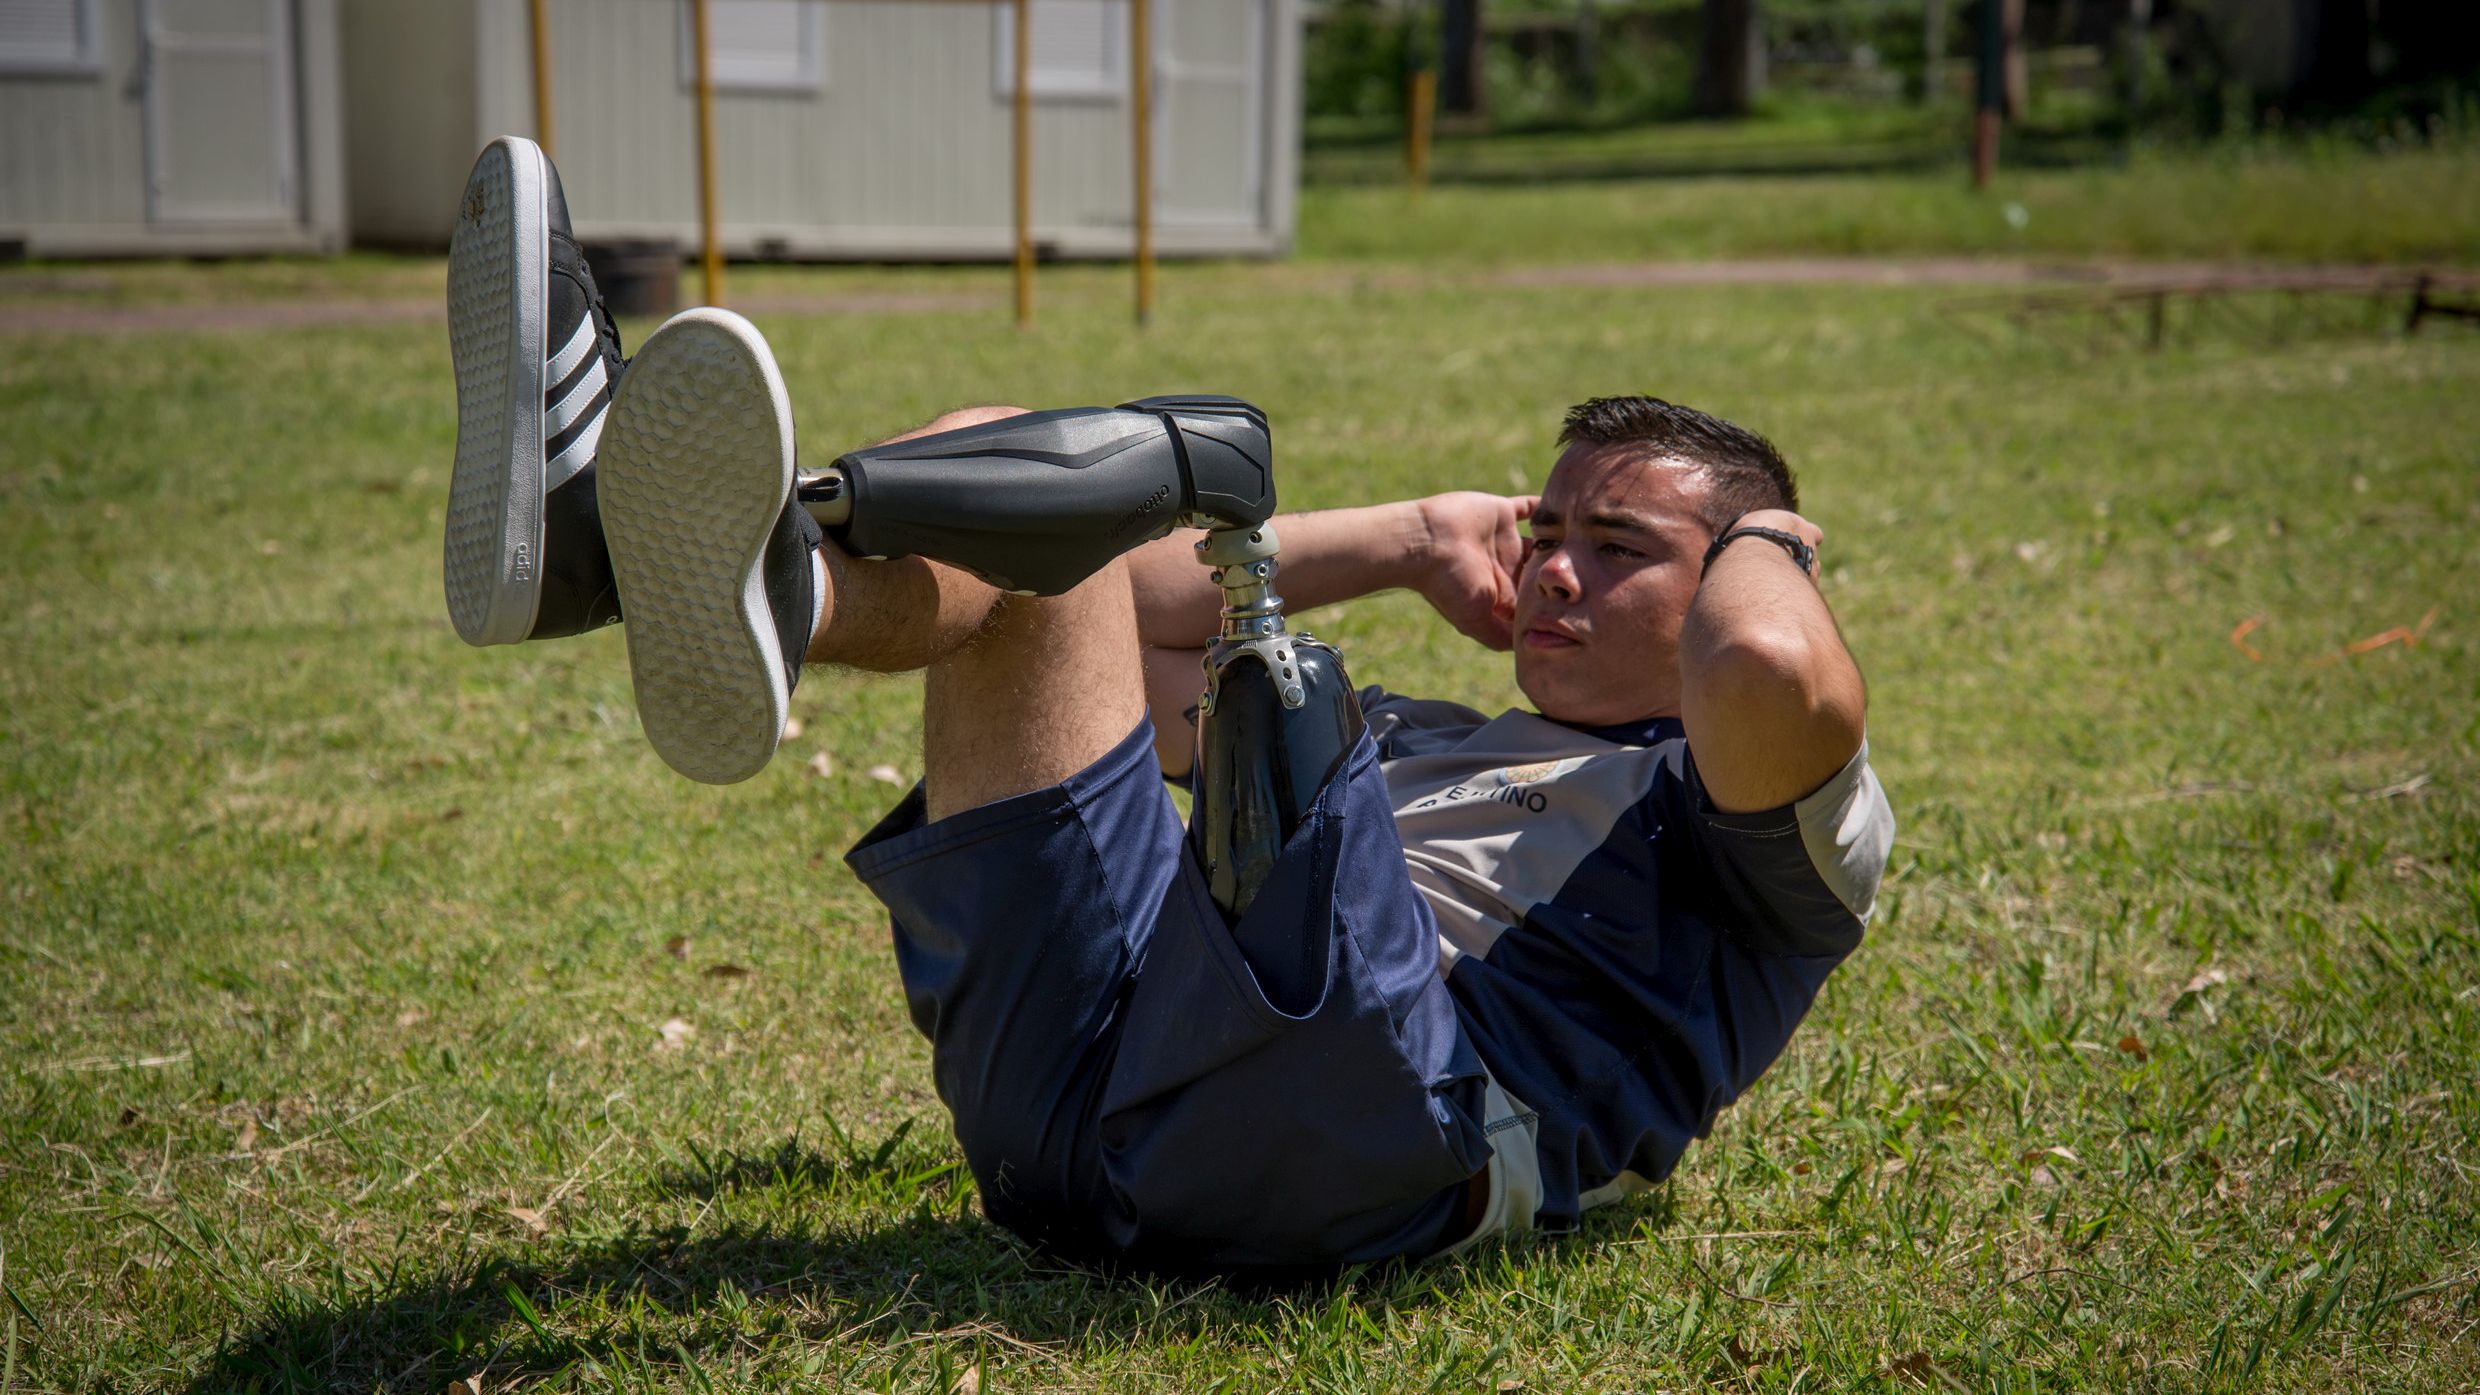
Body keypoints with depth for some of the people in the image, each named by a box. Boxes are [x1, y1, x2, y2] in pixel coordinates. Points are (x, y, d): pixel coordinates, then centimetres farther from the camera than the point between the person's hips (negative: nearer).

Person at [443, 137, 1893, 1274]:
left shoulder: (1744, 819, 17)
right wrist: (1416, 539, 39)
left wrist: (1767, 537, 15)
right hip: (1054, 1075, 7)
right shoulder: (1425, 740, 39)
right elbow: (1144, 623, 41)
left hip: (1383, 1119, -7)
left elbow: (1773, 670, -10)